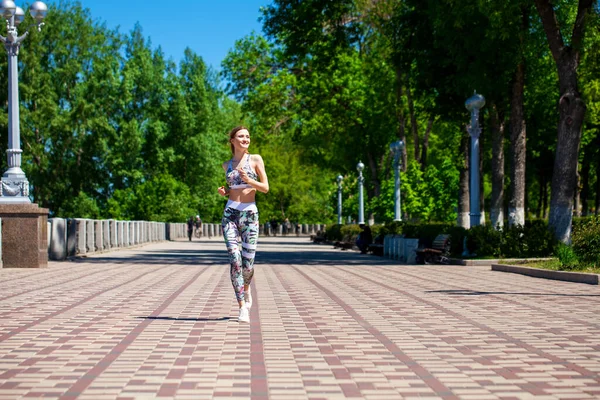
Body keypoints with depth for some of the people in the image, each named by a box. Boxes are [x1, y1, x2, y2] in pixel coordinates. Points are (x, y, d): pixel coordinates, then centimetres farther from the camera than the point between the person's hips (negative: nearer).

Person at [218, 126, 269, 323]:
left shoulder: (255, 159, 3)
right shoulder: (227, 165, 12)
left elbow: (265, 188, -1)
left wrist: (248, 180, -17)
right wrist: (223, 191, 2)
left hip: (250, 214, -1)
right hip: (230, 214, 2)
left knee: (248, 261, -2)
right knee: (235, 259, -11)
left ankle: (246, 289, 34)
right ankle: (243, 308, -10)